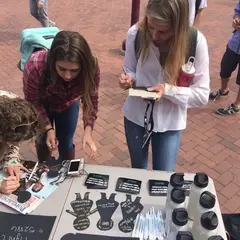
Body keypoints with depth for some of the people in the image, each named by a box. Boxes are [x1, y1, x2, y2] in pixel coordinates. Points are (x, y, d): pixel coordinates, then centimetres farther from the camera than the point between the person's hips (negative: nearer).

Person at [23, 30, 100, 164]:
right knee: (44, 140, 15)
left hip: (69, 104, 1)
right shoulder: (35, 67, -41)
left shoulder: (92, 67, -36)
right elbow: (33, 102, -21)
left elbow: (91, 100, -19)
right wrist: (48, 128, -28)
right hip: (42, 104, -1)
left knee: (66, 143, 11)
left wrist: (88, 131, -30)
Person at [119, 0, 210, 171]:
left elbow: (202, 95, -15)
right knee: (137, 171, 23)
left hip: (170, 123, -1)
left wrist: (168, 89, -30)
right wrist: (129, 79, -23)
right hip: (136, 116, 2)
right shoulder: (135, 34, -16)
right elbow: (130, 70, 0)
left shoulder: (196, 41, -20)